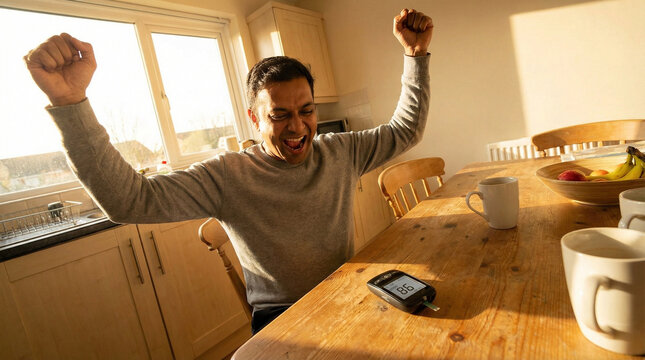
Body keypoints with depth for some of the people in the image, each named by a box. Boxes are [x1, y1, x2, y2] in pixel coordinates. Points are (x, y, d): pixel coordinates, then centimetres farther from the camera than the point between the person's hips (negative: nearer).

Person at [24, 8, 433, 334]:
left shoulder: (339, 152, -1)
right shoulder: (227, 176, -13)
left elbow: (405, 130, 7)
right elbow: (130, 200, -22)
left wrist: (416, 53, 0)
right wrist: (71, 101, -31)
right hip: (278, 315, -3)